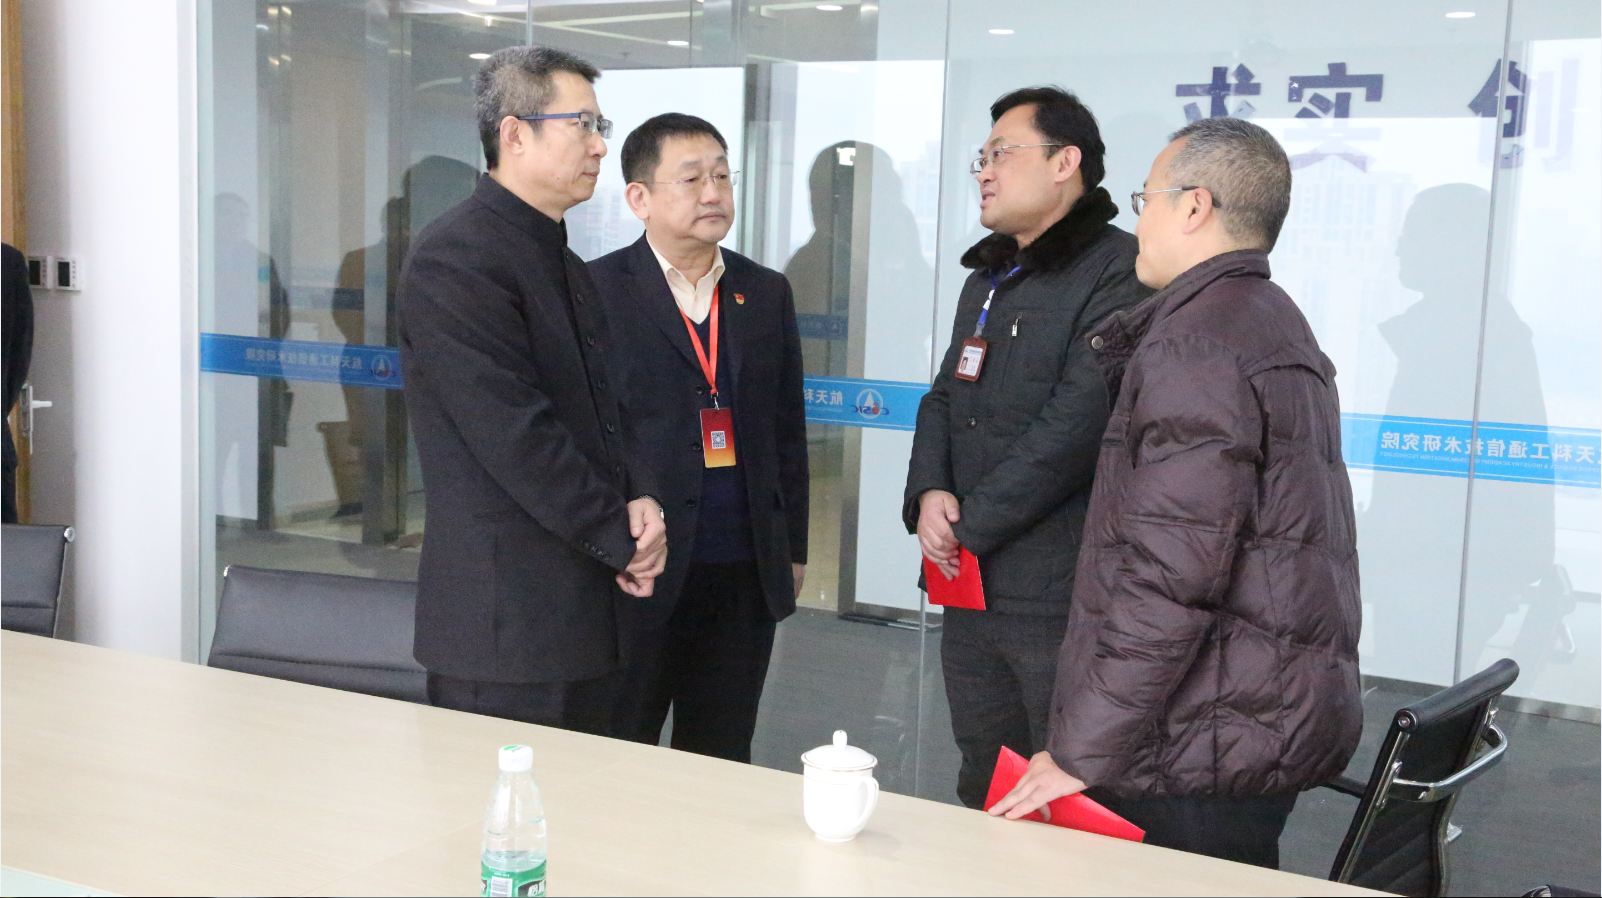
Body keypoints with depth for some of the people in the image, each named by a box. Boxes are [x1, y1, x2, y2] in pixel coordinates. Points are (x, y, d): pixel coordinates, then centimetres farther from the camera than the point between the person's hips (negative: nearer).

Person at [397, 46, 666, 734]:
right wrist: (620, 537, -11)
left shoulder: (563, 263, 17)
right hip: (504, 619, -9)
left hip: (585, 611, 9)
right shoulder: (456, 257, -13)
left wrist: (639, 498, -2)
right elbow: (512, 431, -19)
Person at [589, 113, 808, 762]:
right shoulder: (597, 291, -5)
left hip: (746, 577, 4)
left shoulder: (767, 293, 11)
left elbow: (787, 429, 15)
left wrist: (792, 549, 13)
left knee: (721, 764, 14)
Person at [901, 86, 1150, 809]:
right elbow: (943, 398, 17)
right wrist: (928, 493, -3)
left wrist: (972, 525, -15)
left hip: (1060, 596, -8)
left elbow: (1079, 419, -20)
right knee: (982, 795, 19)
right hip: (968, 587, 8)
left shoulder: (1118, 270, -11)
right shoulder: (988, 277, 18)